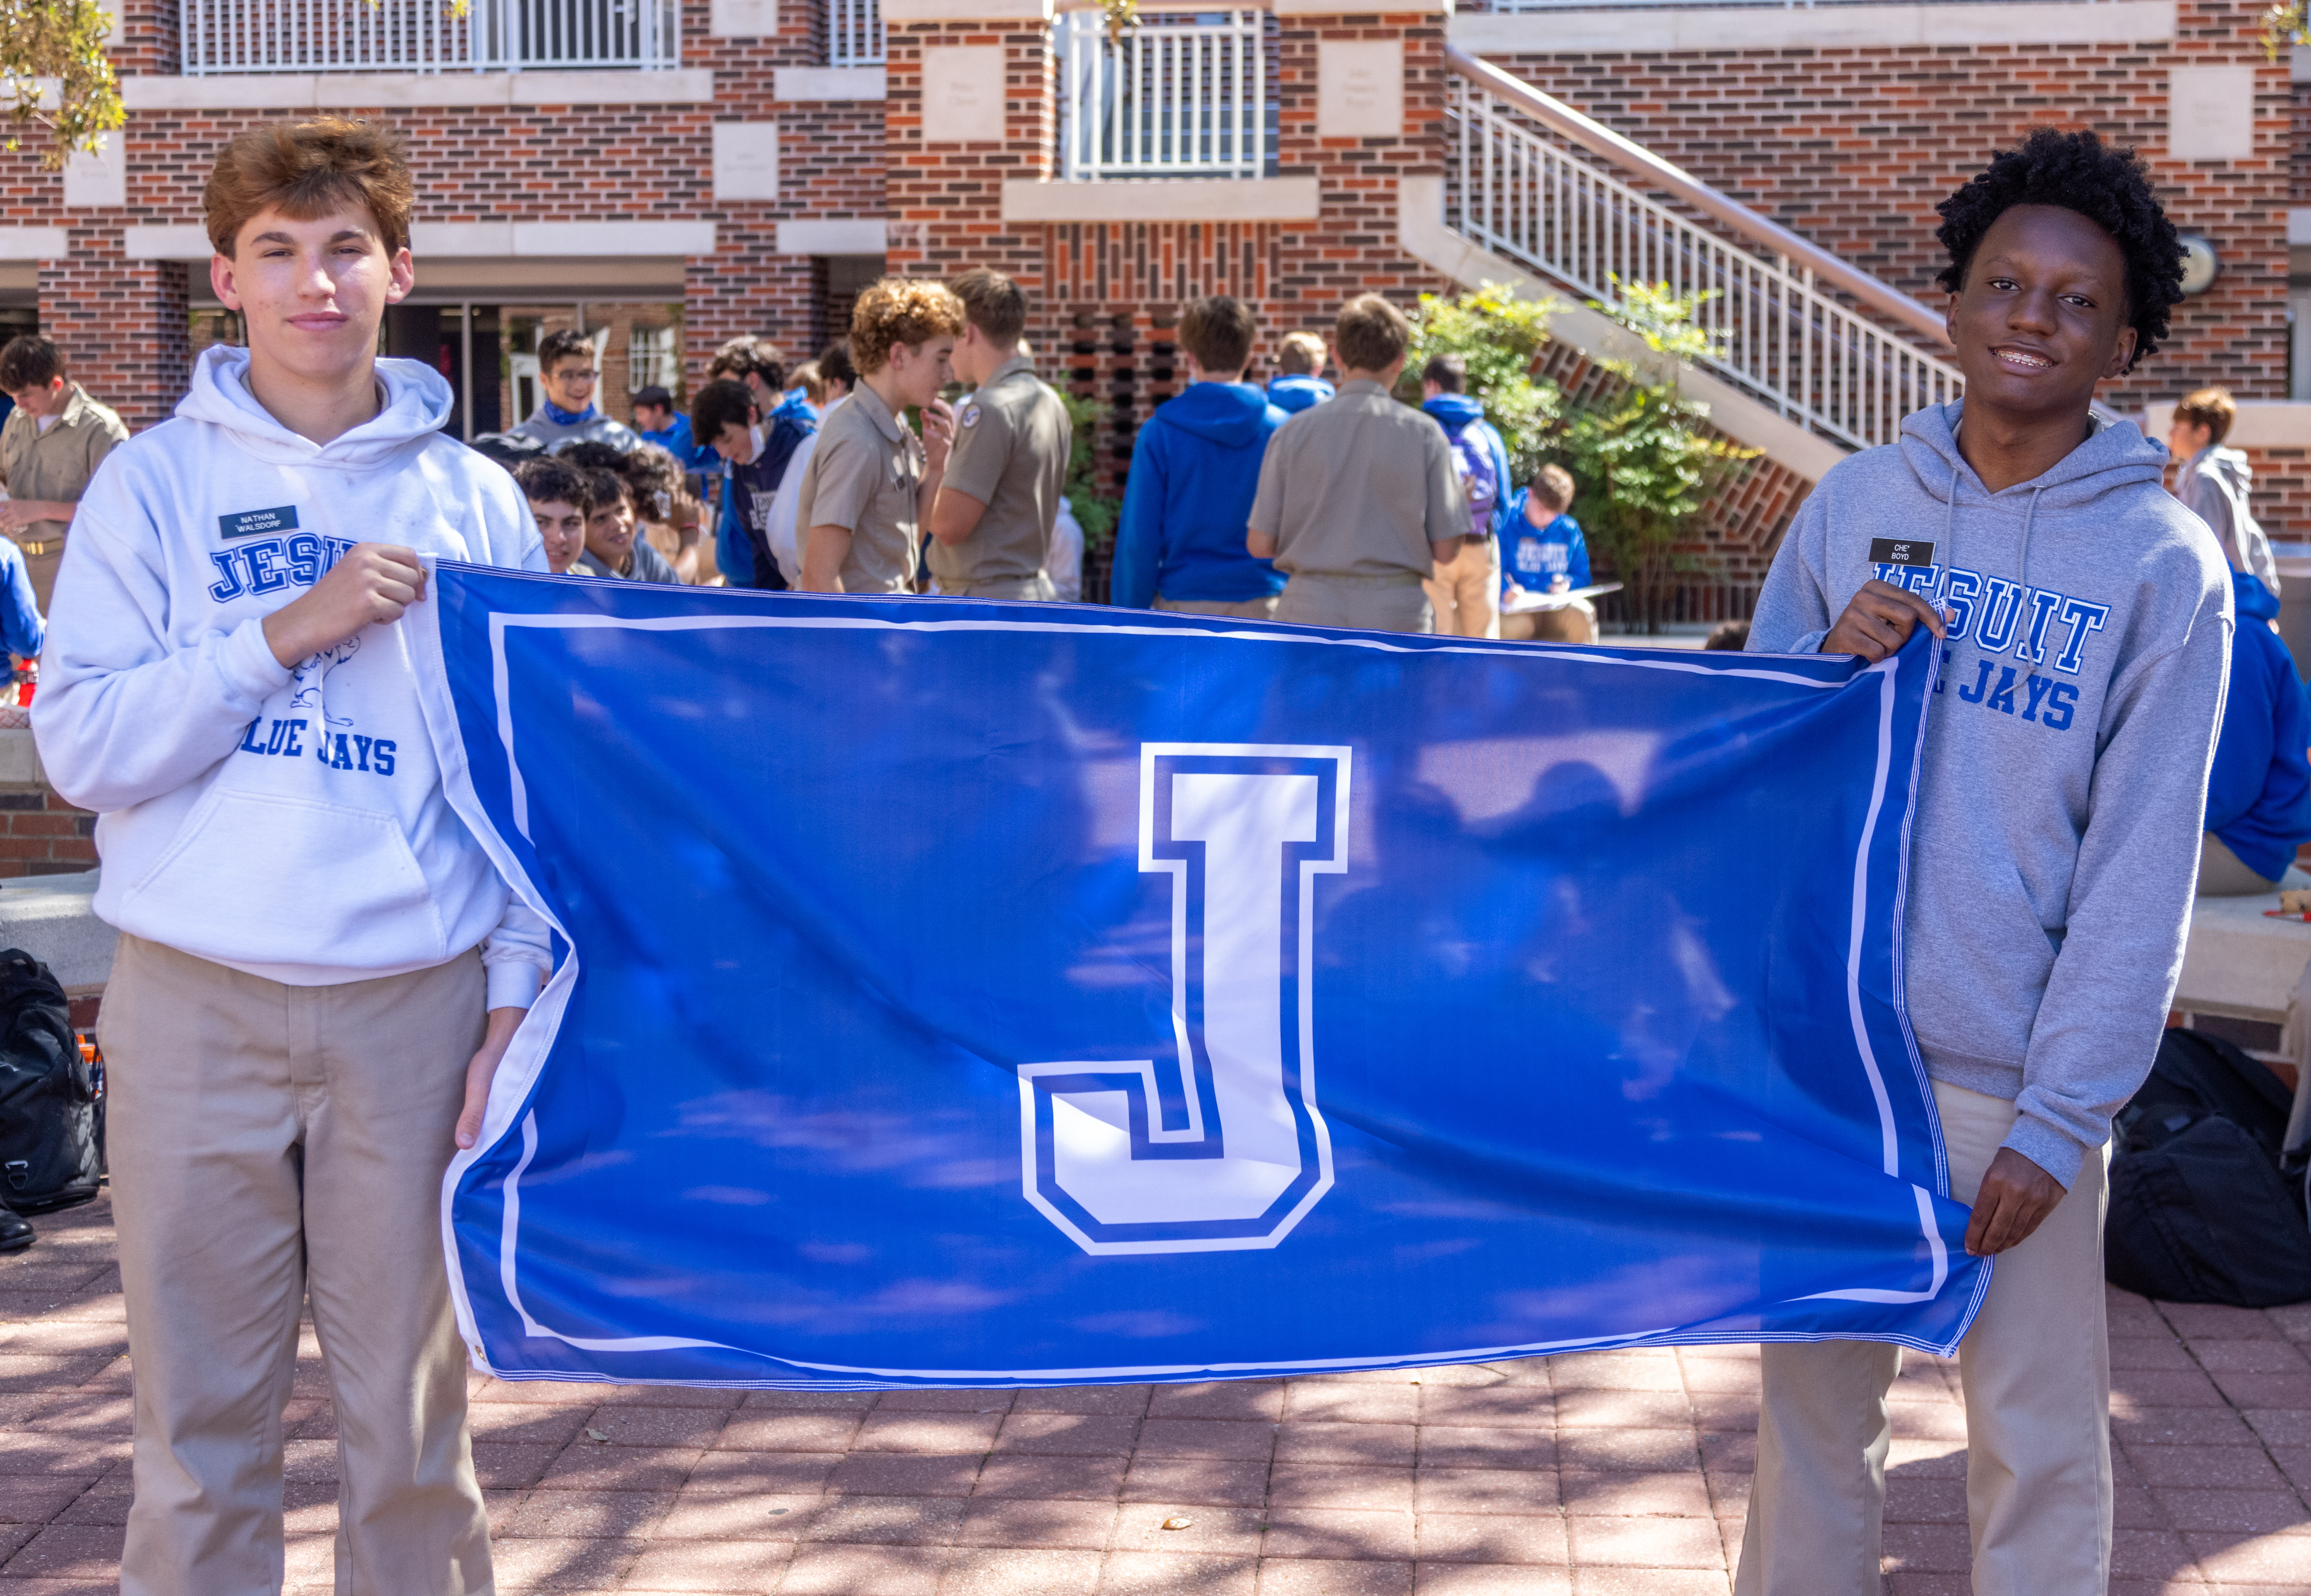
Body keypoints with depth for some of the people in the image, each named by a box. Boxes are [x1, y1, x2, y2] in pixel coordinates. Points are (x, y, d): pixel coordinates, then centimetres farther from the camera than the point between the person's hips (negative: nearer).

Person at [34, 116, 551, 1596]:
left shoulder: (473, 500, 6)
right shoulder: (157, 483, 3)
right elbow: (82, 745, -5)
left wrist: (518, 1001, -1)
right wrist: (288, 633, -14)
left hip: (414, 1000, 1)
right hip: (196, 1002, -1)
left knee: (413, 1406, 8)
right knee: (201, 1419, 5)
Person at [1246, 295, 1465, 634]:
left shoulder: (1293, 433, 0)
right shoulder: (1424, 434, -2)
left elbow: (1260, 544, 0)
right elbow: (1446, 547, -1)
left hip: (1311, 616, 1)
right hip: (1397, 614, -1)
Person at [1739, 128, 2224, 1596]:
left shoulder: (2164, 565, -5)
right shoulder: (1853, 505, 4)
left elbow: (2142, 868, -8)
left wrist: (2058, 1119, -13)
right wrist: (1834, 664, -11)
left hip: (2018, 1083, -3)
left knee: (2041, 1441, 5)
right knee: (1814, 1397, 15)